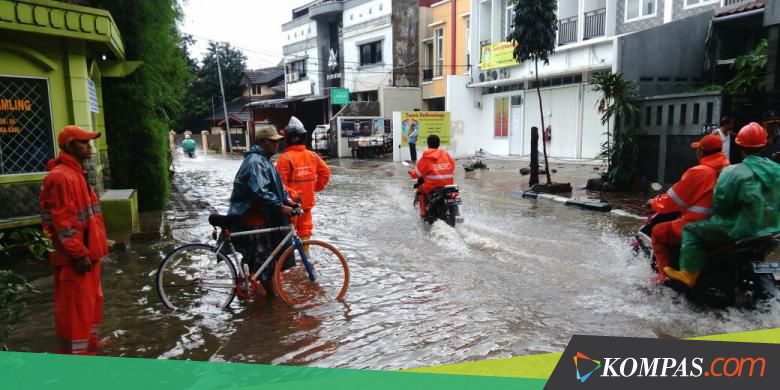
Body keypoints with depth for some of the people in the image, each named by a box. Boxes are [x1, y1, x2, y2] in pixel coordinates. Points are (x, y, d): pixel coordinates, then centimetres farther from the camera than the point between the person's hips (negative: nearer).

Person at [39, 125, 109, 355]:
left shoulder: (76, 172, 14)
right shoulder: (60, 177, -18)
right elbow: (62, 224, -21)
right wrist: (79, 254, -20)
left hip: (88, 253, 10)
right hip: (75, 259, -10)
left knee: (91, 304, 20)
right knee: (75, 309, -1)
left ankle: (88, 349, 35)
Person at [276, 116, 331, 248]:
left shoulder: (285, 158, -16)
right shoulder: (312, 155, 1)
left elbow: (280, 182, -20)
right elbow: (325, 172, 7)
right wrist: (316, 186, 14)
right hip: (306, 201, 5)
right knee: (305, 229, 15)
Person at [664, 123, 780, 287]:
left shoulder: (733, 172, -19)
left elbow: (720, 202, -16)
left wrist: (716, 213, 5)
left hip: (743, 229, -8)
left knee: (692, 230, -1)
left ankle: (689, 274, -3)